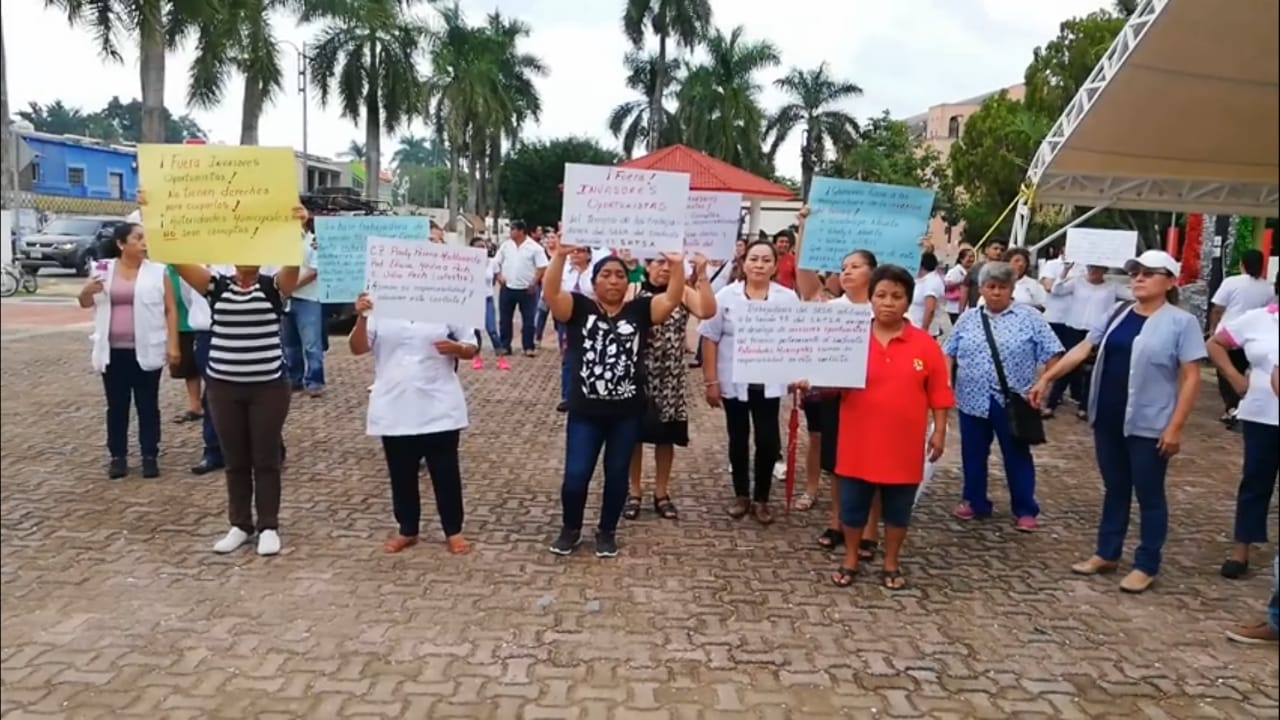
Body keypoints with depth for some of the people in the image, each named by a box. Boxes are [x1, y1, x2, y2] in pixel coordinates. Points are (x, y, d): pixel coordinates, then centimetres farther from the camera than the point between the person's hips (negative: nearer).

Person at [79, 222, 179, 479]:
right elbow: (85, 303, 10)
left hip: (146, 350, -2)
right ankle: (117, 456, 17)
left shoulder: (157, 272, 0)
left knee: (147, 405, 4)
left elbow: (170, 310, 0)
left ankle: (150, 456, 12)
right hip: (113, 351, 2)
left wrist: (173, 345, -7)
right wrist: (88, 290, -13)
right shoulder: (103, 269, 4)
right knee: (116, 405, 9)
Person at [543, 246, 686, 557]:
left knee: (617, 475, 12)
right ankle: (570, 529, 27)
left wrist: (677, 265, -23)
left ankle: (607, 531, 32)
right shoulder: (578, 308, -1)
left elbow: (672, 300, -10)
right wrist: (560, 256, -29)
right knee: (576, 475, 2)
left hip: (627, 413, 1)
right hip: (585, 412, -1)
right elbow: (550, 293, -17)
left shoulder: (640, 310, 2)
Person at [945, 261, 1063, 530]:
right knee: (973, 454, 12)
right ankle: (974, 502, 27)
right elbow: (949, 353, 10)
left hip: (1012, 402, -3)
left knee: (1017, 456, 6)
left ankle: (1026, 510, 17)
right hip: (973, 400, 3)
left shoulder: (1029, 316, -2)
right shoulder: (967, 318, 8)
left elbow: (1052, 354, -4)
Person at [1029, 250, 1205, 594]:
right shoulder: (1117, 313, 7)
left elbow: (1191, 378, -11)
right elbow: (1083, 348, 6)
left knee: (1149, 494, 7)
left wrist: (1175, 427, -15)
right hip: (1108, 420, 5)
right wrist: (1047, 378, -3)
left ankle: (1147, 566, 19)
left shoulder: (1181, 322, -9)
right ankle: (1107, 554, 28)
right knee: (1114, 489, 17)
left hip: (1149, 426, -5)